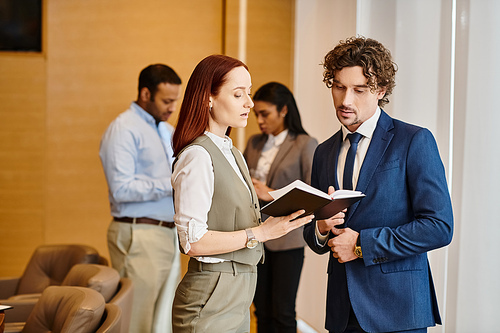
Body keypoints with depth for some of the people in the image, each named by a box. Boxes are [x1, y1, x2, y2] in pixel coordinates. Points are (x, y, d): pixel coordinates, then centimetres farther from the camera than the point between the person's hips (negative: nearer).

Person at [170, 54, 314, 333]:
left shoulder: (234, 155, 14)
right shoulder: (198, 156, -14)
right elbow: (193, 241, -19)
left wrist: (279, 220, 0)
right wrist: (261, 232, -19)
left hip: (238, 297, 8)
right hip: (211, 300, -8)